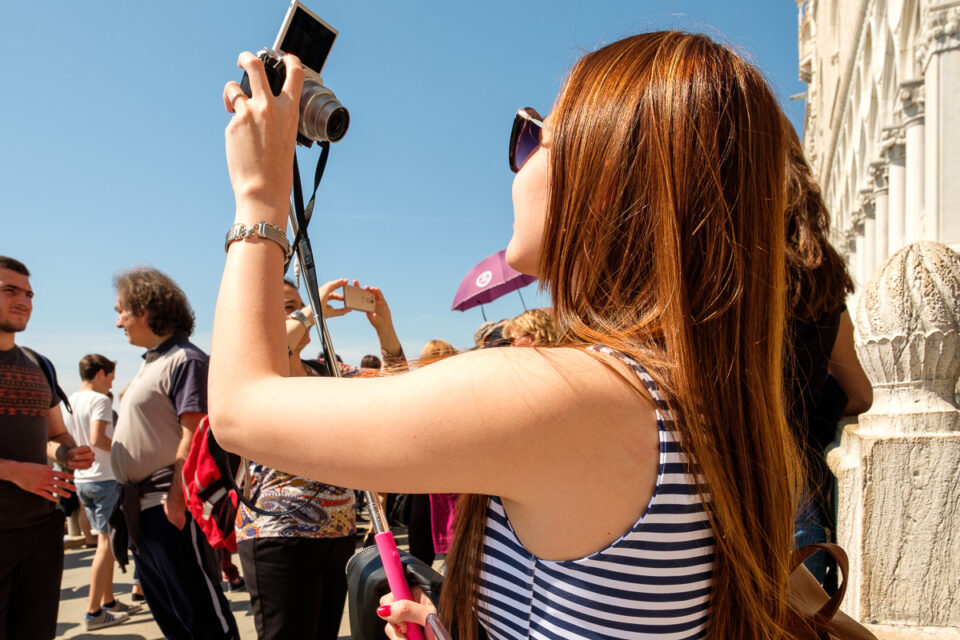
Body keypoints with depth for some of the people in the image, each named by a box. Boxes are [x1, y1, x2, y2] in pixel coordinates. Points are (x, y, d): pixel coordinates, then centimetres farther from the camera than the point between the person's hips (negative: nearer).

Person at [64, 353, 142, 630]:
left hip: (80, 479, 9)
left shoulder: (69, 401, 12)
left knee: (105, 540, 15)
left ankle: (109, 601, 22)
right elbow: (97, 439, -24)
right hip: (103, 478, -9)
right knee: (107, 542, -3)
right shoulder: (99, 400, -13)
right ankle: (93, 612, -1)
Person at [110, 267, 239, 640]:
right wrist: (132, 498, 16)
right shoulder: (152, 363, 16)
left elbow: (194, 434, -20)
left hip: (171, 507, -10)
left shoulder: (184, 360, -14)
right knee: (166, 609, 19)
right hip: (143, 506, 10)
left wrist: (175, 498, -23)